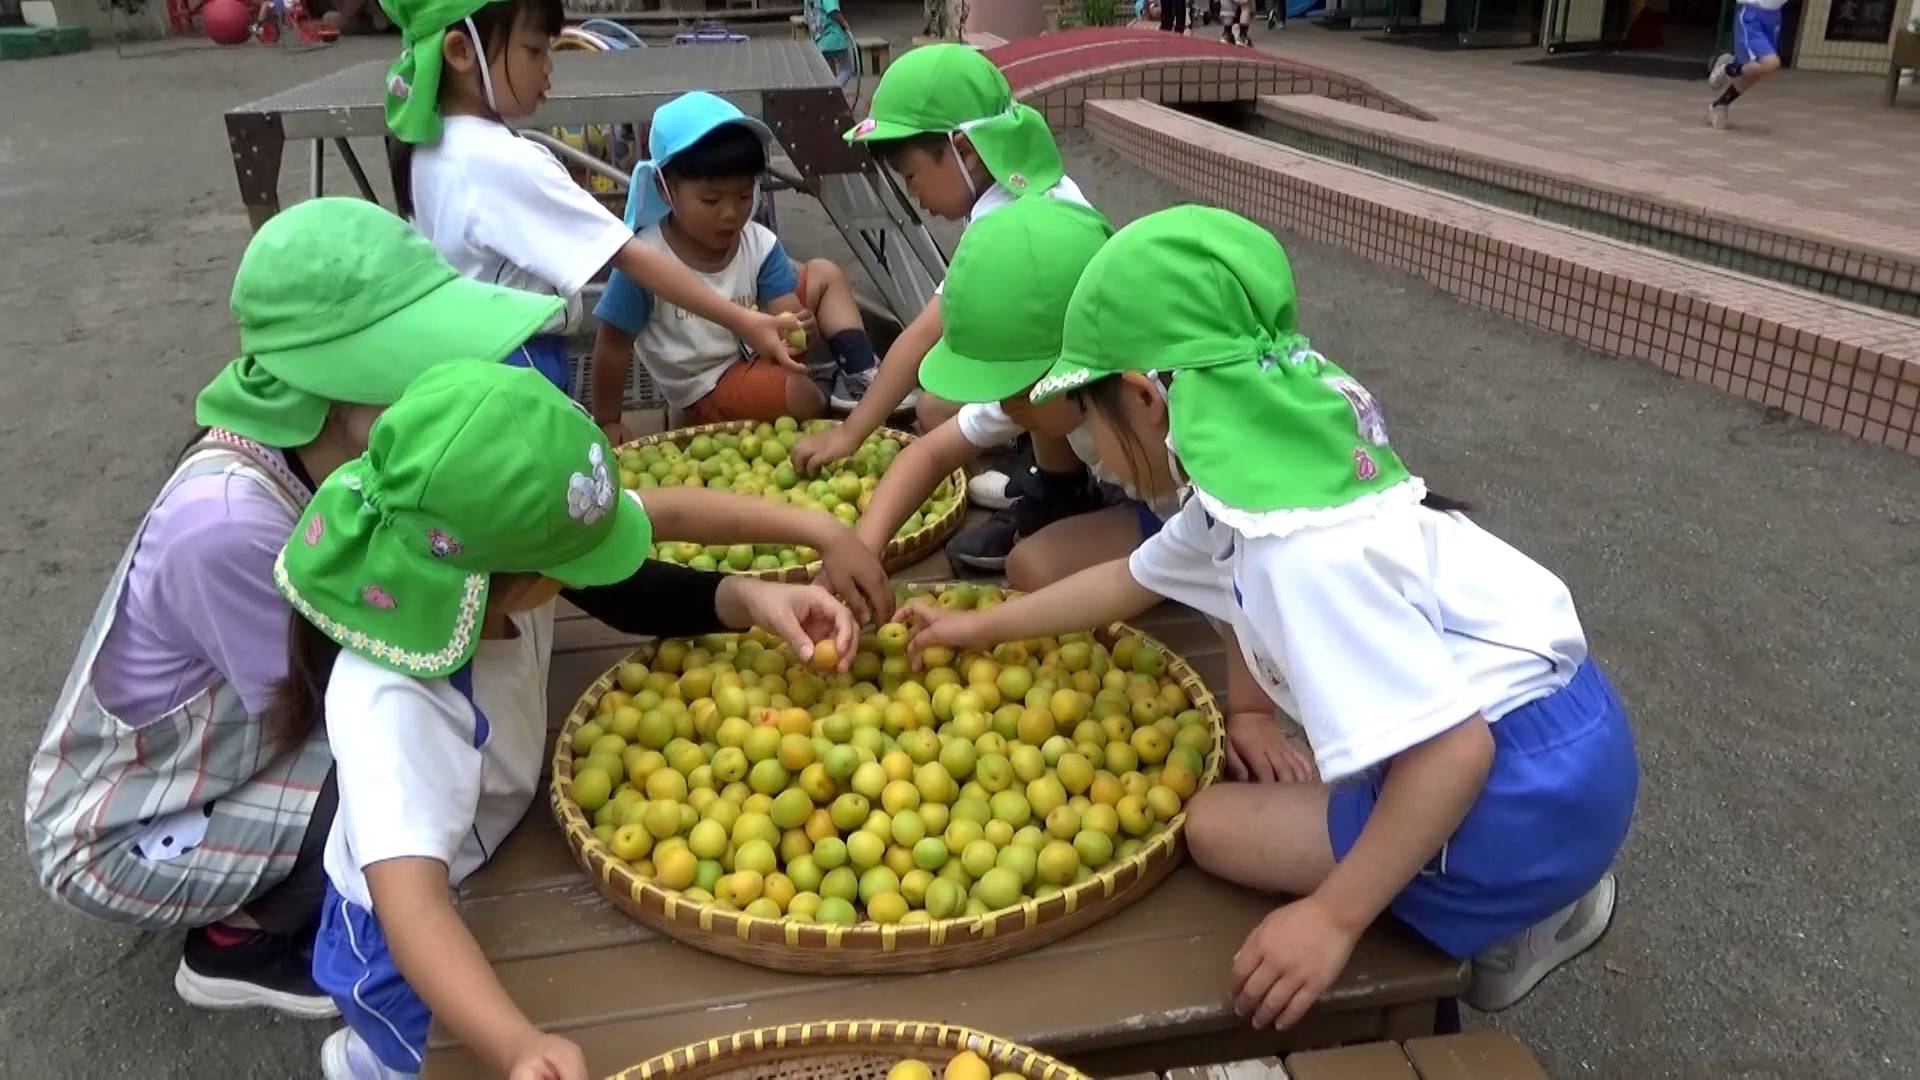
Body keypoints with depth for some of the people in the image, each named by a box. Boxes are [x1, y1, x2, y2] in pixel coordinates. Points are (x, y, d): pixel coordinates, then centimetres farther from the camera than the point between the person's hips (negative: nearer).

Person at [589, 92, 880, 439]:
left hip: (753, 352, 6)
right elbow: (612, 346, -16)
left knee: (825, 275, 4)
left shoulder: (760, 245, -11)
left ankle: (860, 377, 0)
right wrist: (607, 423, -9)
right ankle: (836, 392, 5)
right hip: (708, 389, -6)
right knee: (804, 397, -31)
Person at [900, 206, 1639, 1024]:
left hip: (1531, 784, -9)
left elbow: (1453, 746, -30)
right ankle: (1527, 894, 20)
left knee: (1213, 826, -2)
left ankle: (1517, 914, 6)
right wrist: (984, 626, 27)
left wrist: (1333, 917, -22)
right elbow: (1134, 579, 20)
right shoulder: (1249, 480, 4)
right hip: (1529, 732, 9)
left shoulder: (1296, 550, -27)